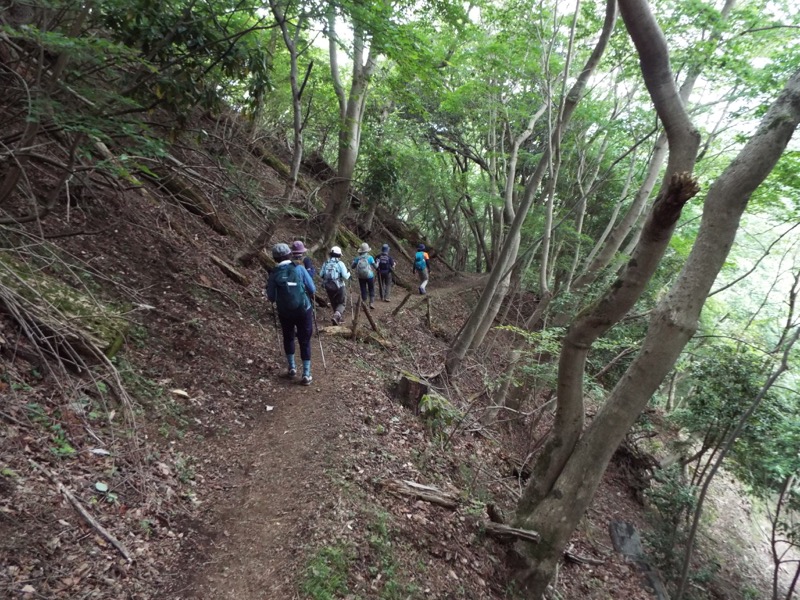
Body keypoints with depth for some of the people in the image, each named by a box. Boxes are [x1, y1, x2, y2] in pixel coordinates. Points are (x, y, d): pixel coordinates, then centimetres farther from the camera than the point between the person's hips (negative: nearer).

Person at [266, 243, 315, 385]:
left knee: (288, 338, 23)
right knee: (305, 341, 7)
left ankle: (292, 368, 26)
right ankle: (306, 374, 5)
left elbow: (271, 297, -2)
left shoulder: (274, 274, -6)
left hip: (285, 312, 1)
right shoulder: (299, 268, -8)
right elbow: (312, 290, -6)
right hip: (303, 310, -1)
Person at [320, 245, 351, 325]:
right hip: (339, 287, -4)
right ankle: (336, 316, -15)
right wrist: (348, 273, 6)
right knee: (342, 303, 9)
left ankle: (337, 318, 32)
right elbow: (345, 276, -15)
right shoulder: (340, 263, -12)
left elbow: (321, 275, 2)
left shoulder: (325, 263, 0)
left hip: (328, 287, 4)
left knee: (334, 303, 21)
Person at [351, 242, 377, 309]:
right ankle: (371, 303, 1)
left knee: (363, 291, 12)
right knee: (371, 290, 14)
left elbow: (352, 267, -2)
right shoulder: (369, 257, -12)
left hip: (361, 277, 2)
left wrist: (354, 261, 17)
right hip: (369, 276, -2)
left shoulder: (357, 258, -7)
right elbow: (375, 266, -7)